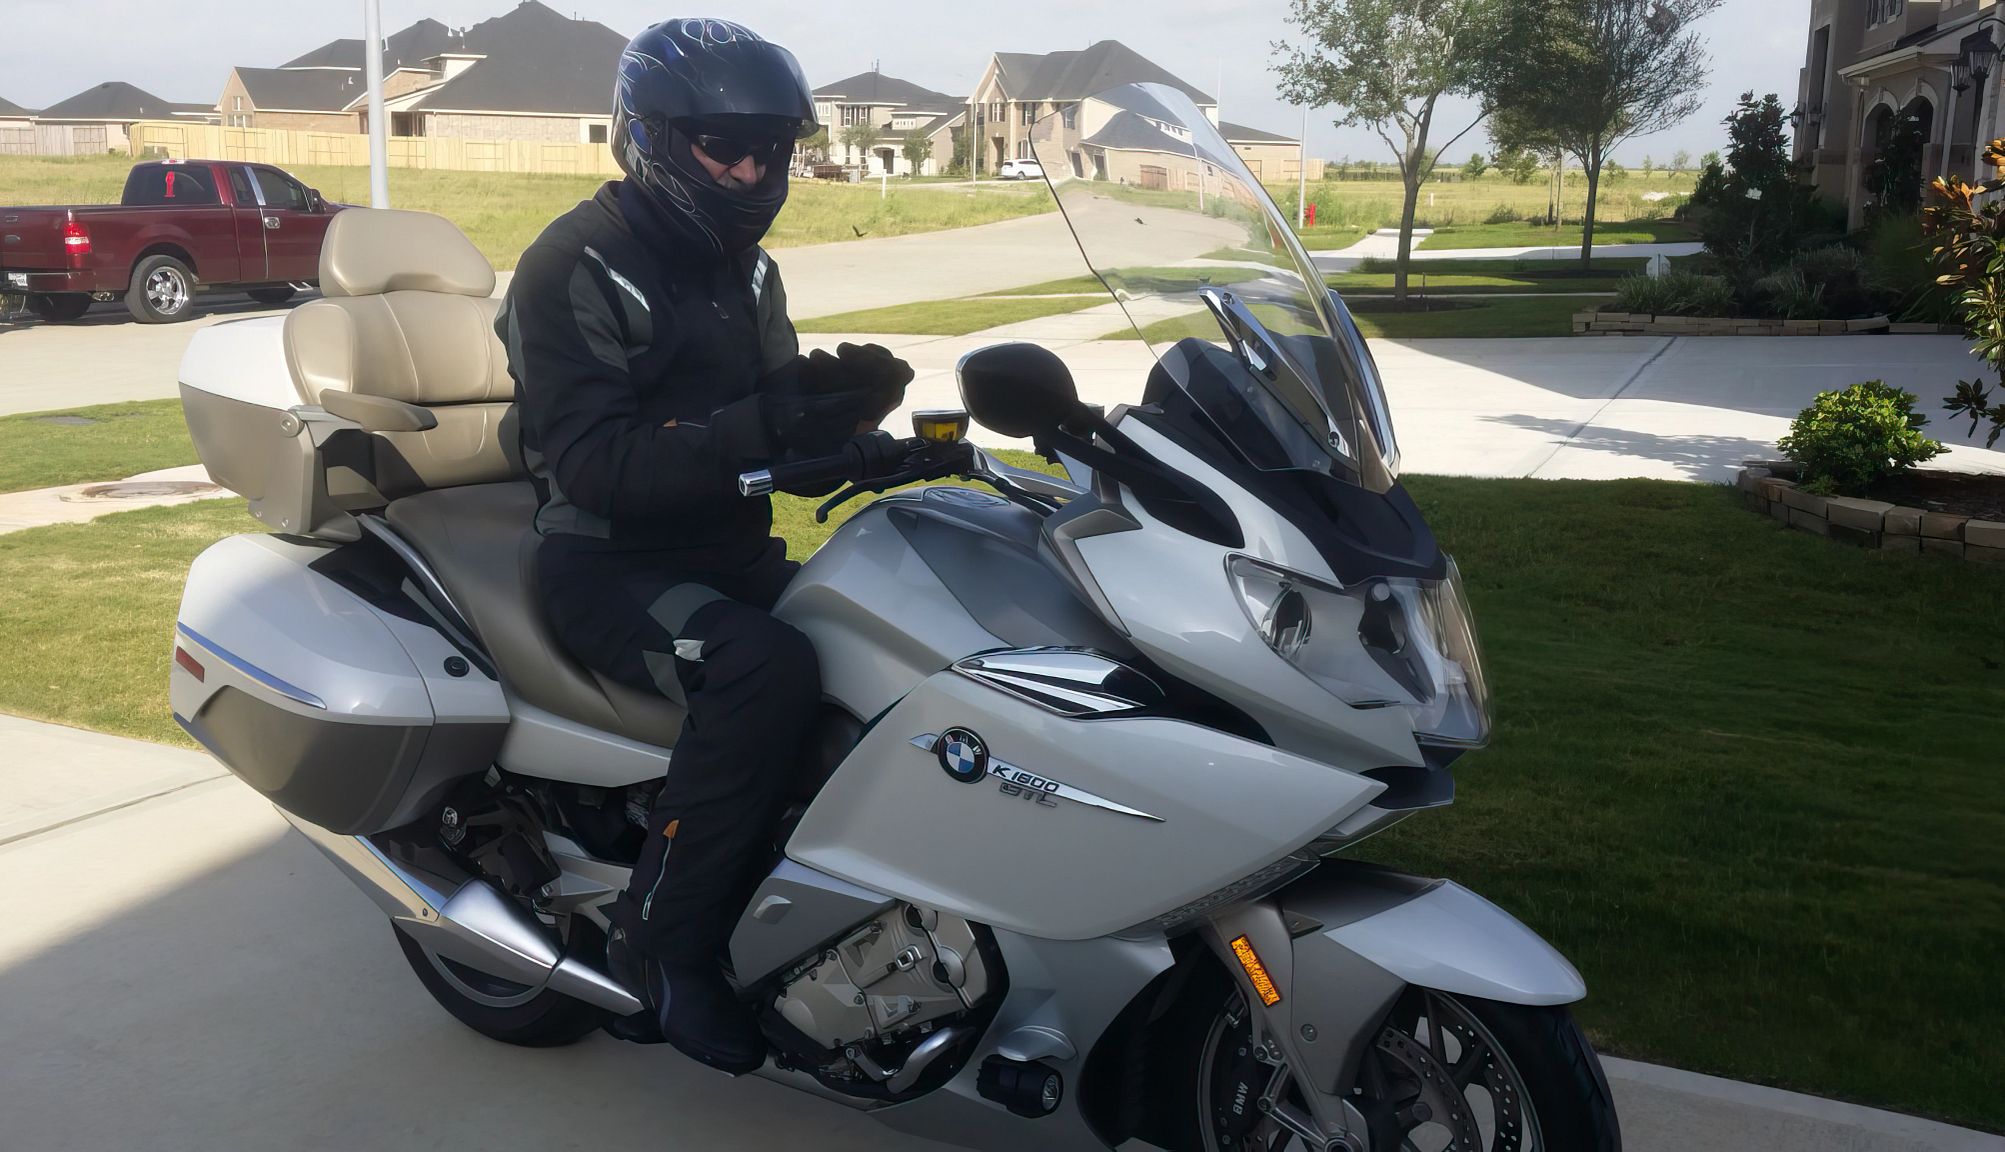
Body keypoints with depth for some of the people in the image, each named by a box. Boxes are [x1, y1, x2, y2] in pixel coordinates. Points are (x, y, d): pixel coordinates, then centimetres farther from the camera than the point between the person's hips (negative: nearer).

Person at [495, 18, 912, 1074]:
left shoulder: (742, 270, 13)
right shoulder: (576, 268, -12)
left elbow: (771, 433, 14)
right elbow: (596, 468, -23)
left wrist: (841, 406, -9)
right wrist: (763, 423, -34)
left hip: (729, 548, 8)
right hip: (608, 564, -7)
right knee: (768, 669, -34)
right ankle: (663, 938, -19)